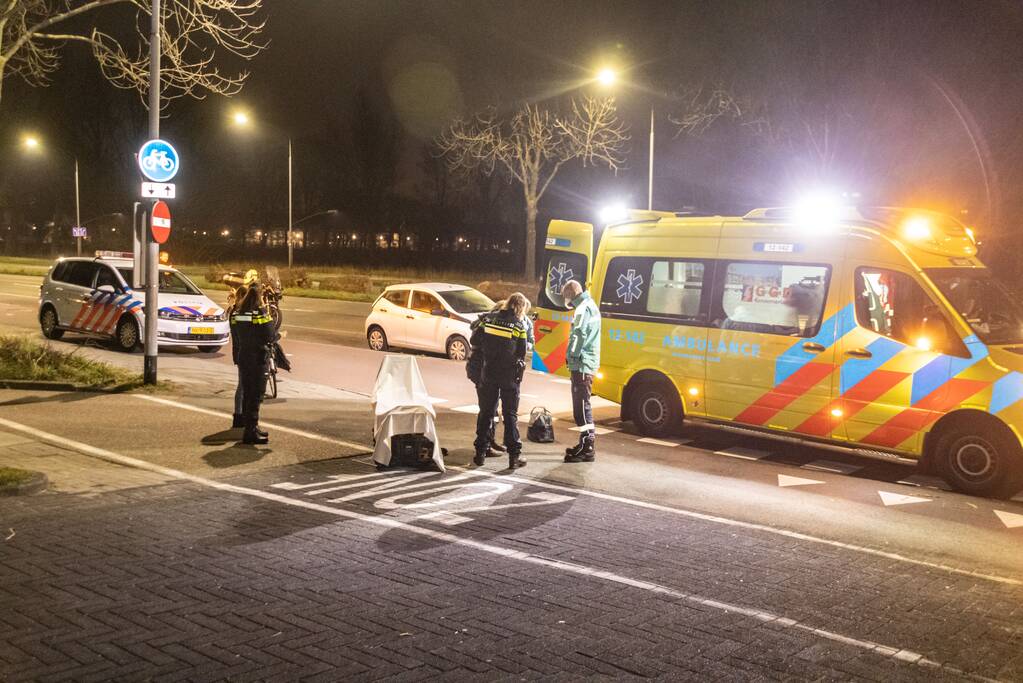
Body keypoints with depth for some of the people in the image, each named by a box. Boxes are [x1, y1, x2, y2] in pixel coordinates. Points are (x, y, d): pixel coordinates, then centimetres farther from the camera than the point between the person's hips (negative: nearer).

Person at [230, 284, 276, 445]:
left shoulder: (236, 313, 3)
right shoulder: (261, 314, -15)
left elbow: (234, 337, 7)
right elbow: (270, 337, -14)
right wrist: (279, 335, 7)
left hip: (242, 358, 6)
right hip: (259, 359, -6)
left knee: (246, 393, 16)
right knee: (256, 395, -1)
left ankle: (251, 427, 26)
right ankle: (251, 431, -2)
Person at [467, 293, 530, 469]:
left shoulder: (489, 319, -1)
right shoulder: (519, 326, -8)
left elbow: (474, 341, 4)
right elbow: (522, 353, -4)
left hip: (486, 373, 2)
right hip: (509, 375, -2)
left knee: (486, 413, 13)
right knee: (510, 415, 6)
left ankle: (481, 452, 15)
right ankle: (514, 456, 4)